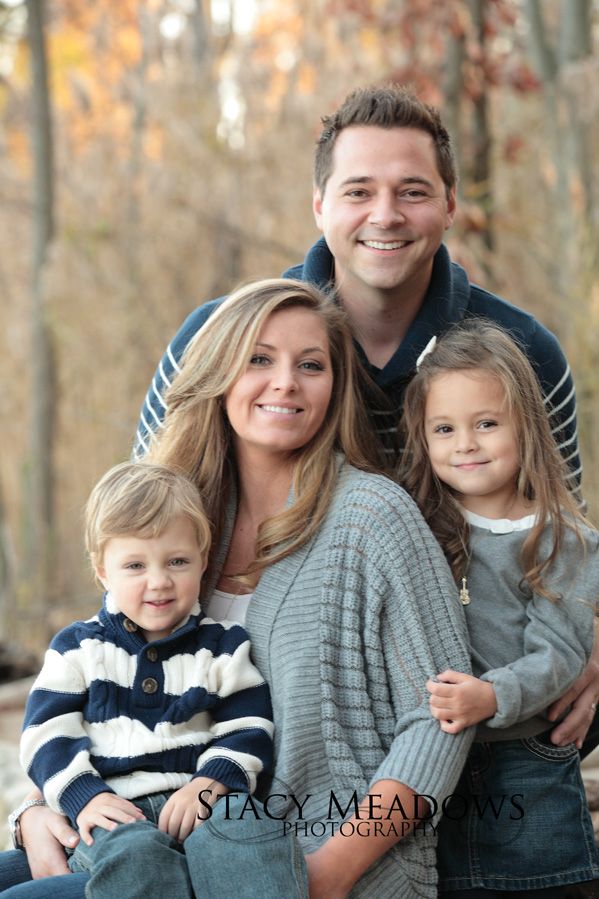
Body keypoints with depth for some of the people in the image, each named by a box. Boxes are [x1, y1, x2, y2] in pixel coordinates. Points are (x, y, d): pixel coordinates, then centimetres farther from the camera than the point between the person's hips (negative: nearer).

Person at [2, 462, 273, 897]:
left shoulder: (224, 646, 14)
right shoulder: (77, 648, 14)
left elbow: (248, 729, 9)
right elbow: (47, 734, 9)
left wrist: (209, 784, -10)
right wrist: (85, 798, -8)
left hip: (203, 803, 1)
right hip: (114, 812, 0)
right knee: (133, 849, -37)